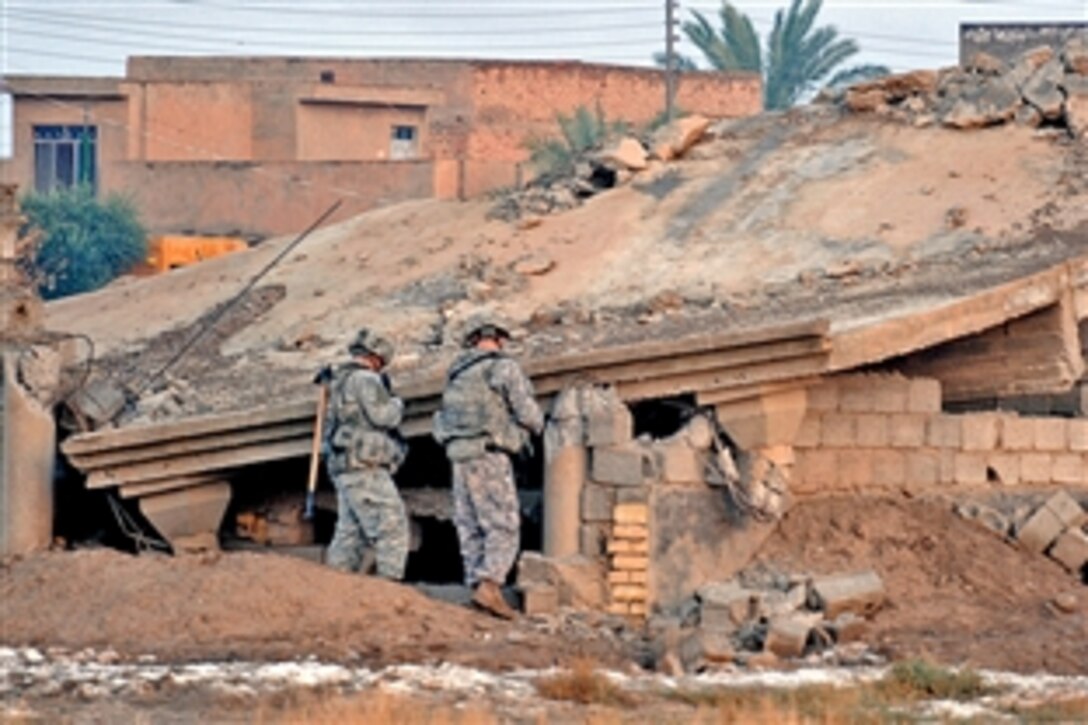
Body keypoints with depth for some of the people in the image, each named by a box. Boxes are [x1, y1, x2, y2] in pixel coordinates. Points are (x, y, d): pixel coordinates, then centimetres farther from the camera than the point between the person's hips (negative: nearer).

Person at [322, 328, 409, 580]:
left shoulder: (339, 382, 22)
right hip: (365, 467, -10)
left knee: (349, 535, 10)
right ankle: (390, 581, -20)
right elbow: (383, 416, -18)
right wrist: (396, 403, 4)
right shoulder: (365, 379, -8)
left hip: (343, 469, 10)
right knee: (392, 527, -12)